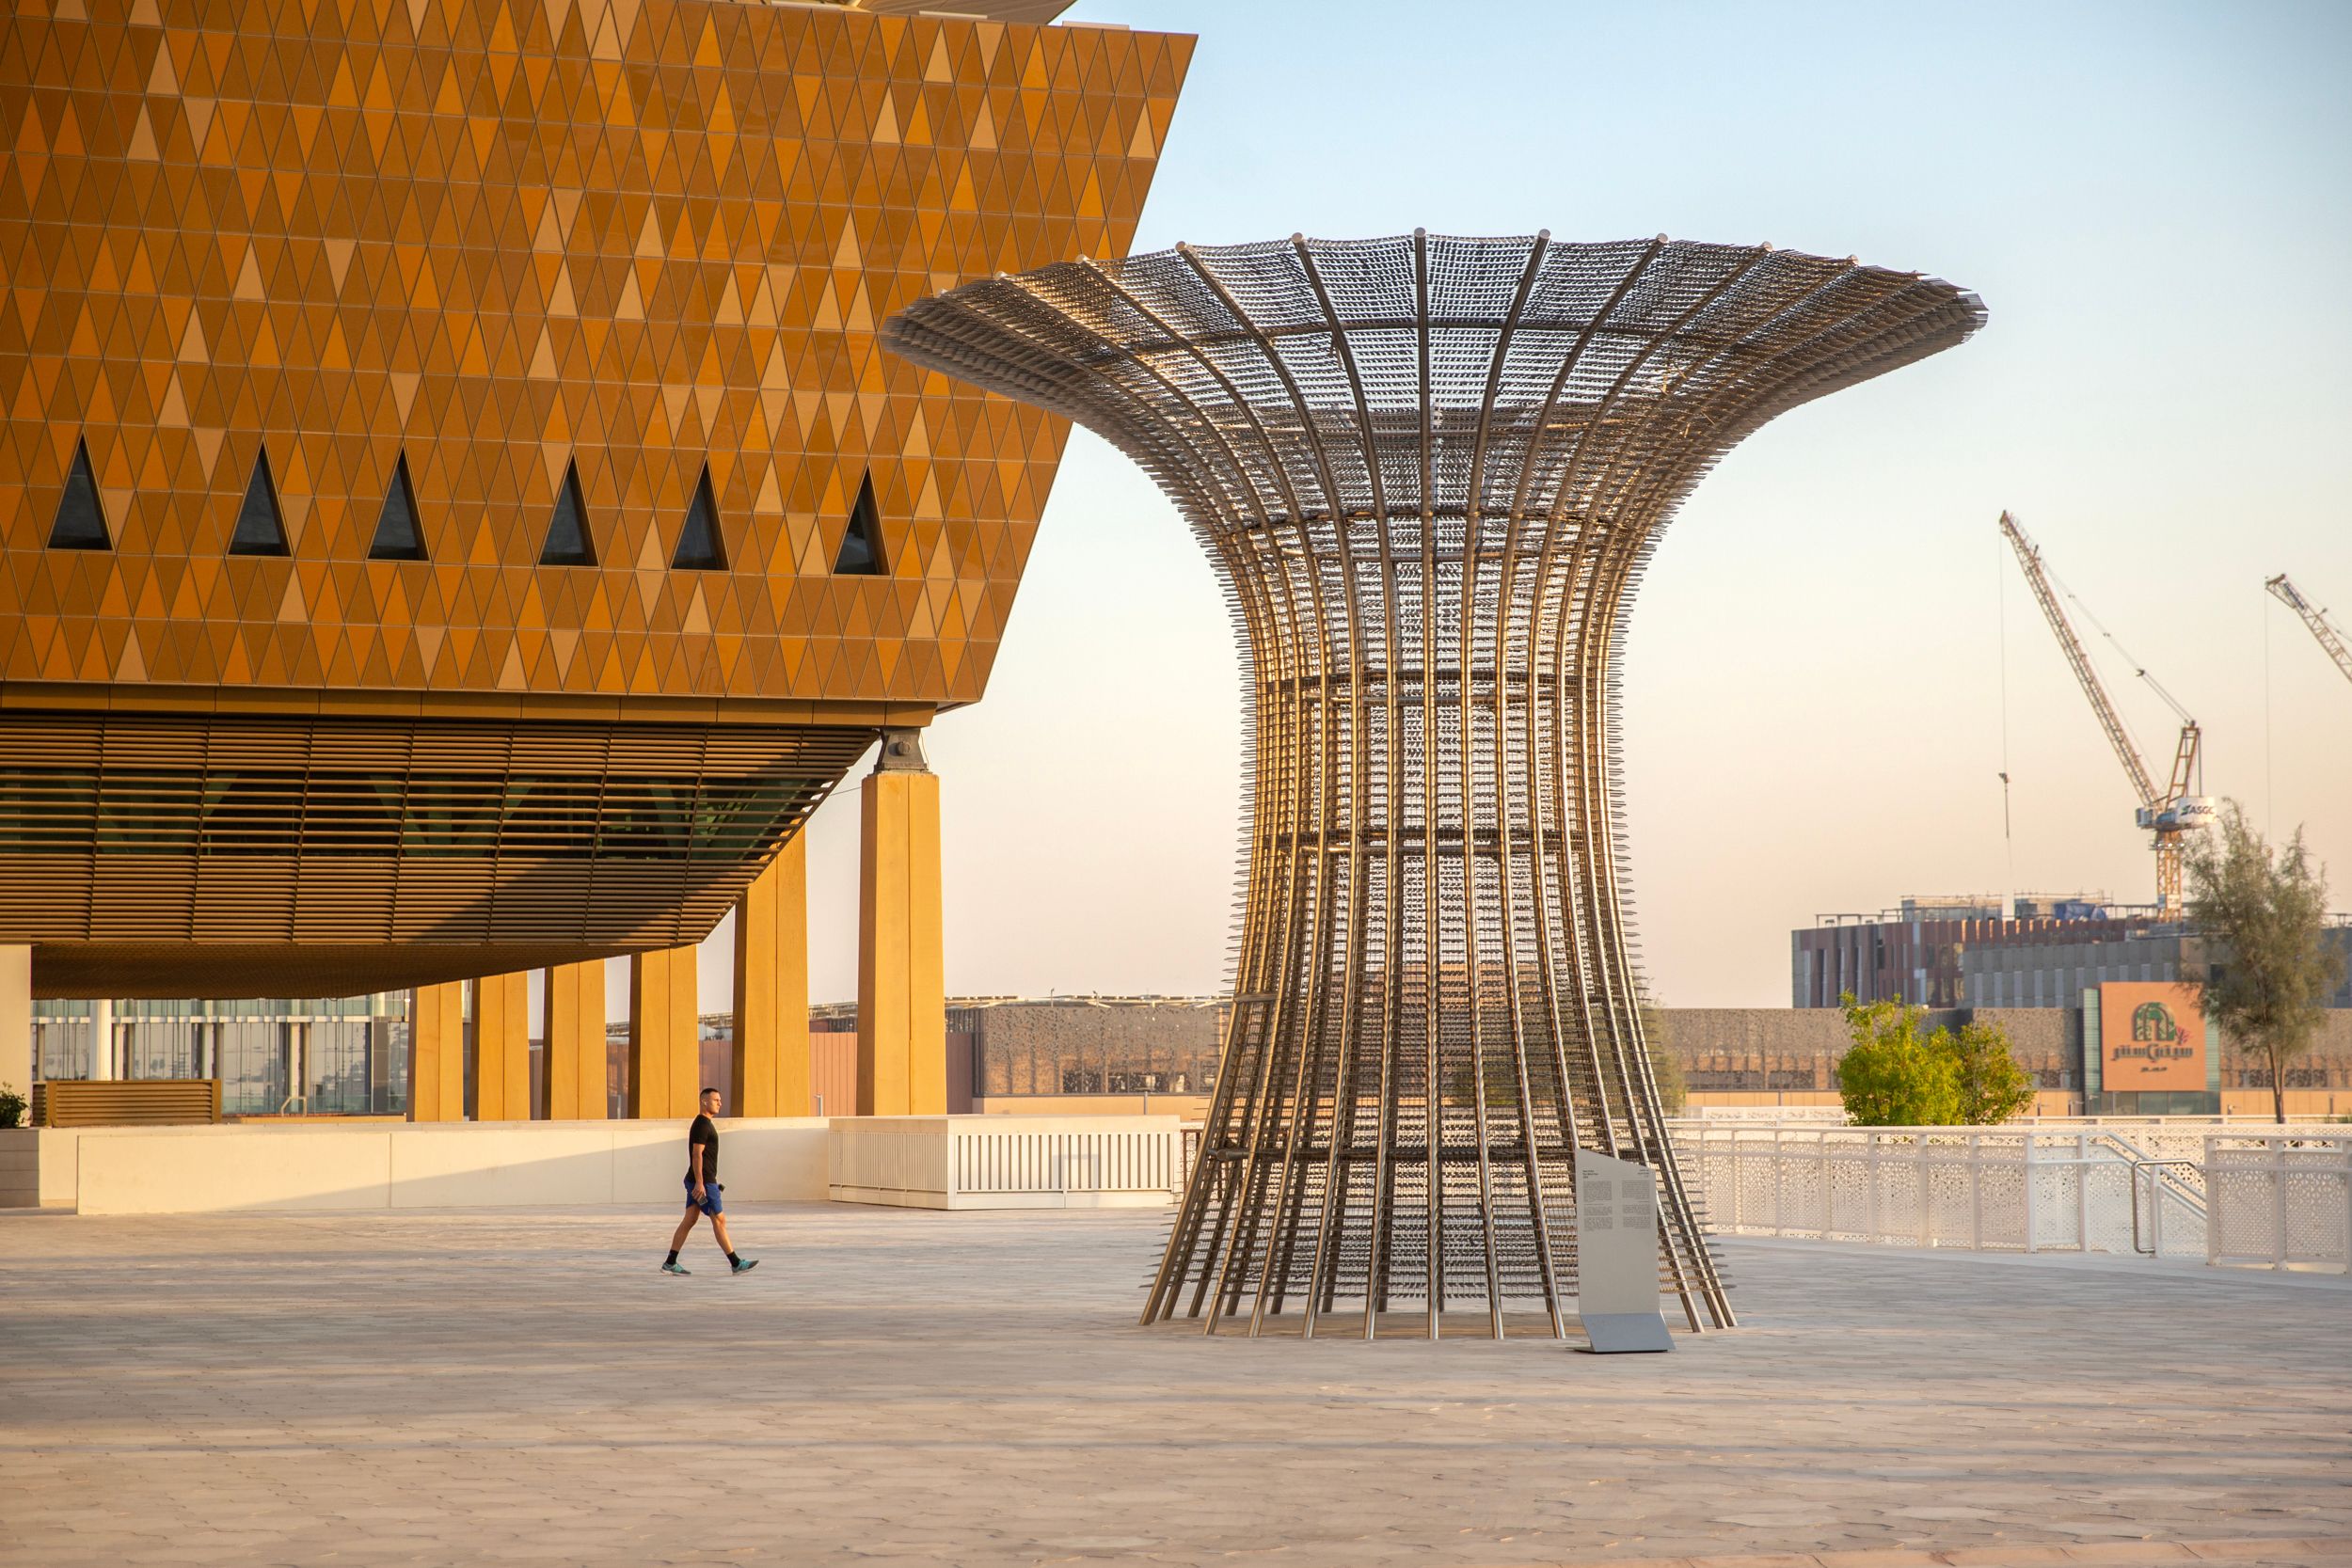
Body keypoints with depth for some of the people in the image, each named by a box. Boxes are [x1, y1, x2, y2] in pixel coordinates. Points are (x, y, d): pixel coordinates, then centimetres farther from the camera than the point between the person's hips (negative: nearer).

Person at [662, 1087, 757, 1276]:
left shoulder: (704, 1124, 18)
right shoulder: (702, 1125, -15)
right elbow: (697, 1155, -21)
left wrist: (711, 1181, 25)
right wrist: (700, 1183, -25)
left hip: (698, 1181, 10)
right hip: (703, 1182, -10)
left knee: (689, 1221, 9)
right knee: (719, 1220, -6)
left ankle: (670, 1263, 8)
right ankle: (736, 1264, -4)